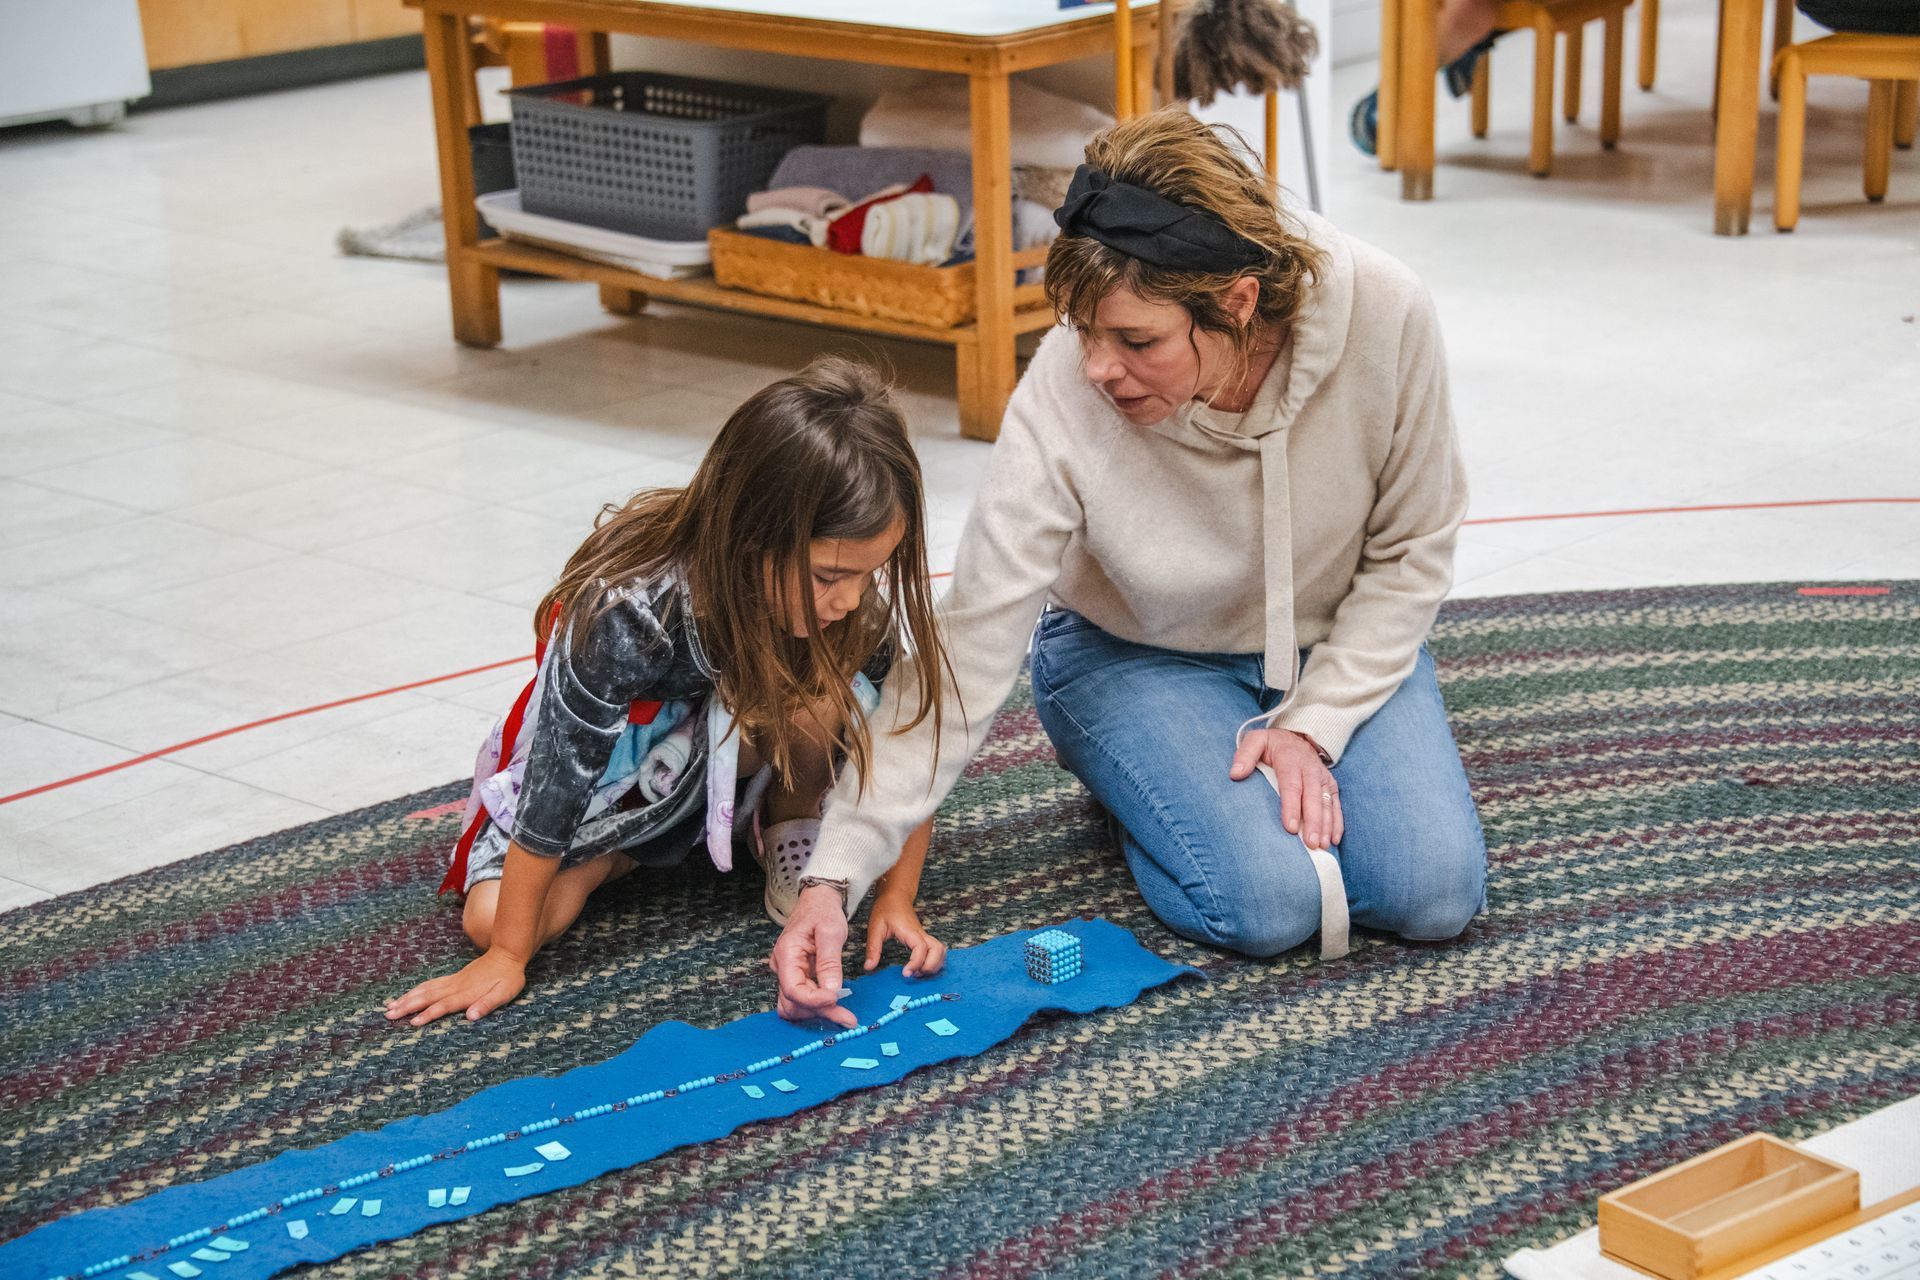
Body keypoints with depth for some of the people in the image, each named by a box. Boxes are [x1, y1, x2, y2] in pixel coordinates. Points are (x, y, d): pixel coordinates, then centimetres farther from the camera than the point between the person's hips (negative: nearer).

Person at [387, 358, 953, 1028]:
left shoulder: (854, 601, -28)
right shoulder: (625, 612, -39)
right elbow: (552, 796, -33)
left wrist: (897, 899, -21)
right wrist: (506, 957, -26)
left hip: (749, 753, 1)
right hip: (617, 760, -1)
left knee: (827, 692, -32)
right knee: (493, 916, -21)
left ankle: (790, 825, -1)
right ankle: (625, 853, 9)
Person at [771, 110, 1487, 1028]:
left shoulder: (1383, 314, -28)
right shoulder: (1063, 397, -31)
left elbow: (1410, 552, -10)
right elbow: (969, 650, -28)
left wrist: (1315, 724, -18)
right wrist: (835, 875, -33)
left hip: (1337, 642, 2)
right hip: (1134, 657, -2)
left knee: (1433, 893, -17)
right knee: (1265, 903, -24)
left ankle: (1295, 757, 13)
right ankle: (1127, 782, 7)